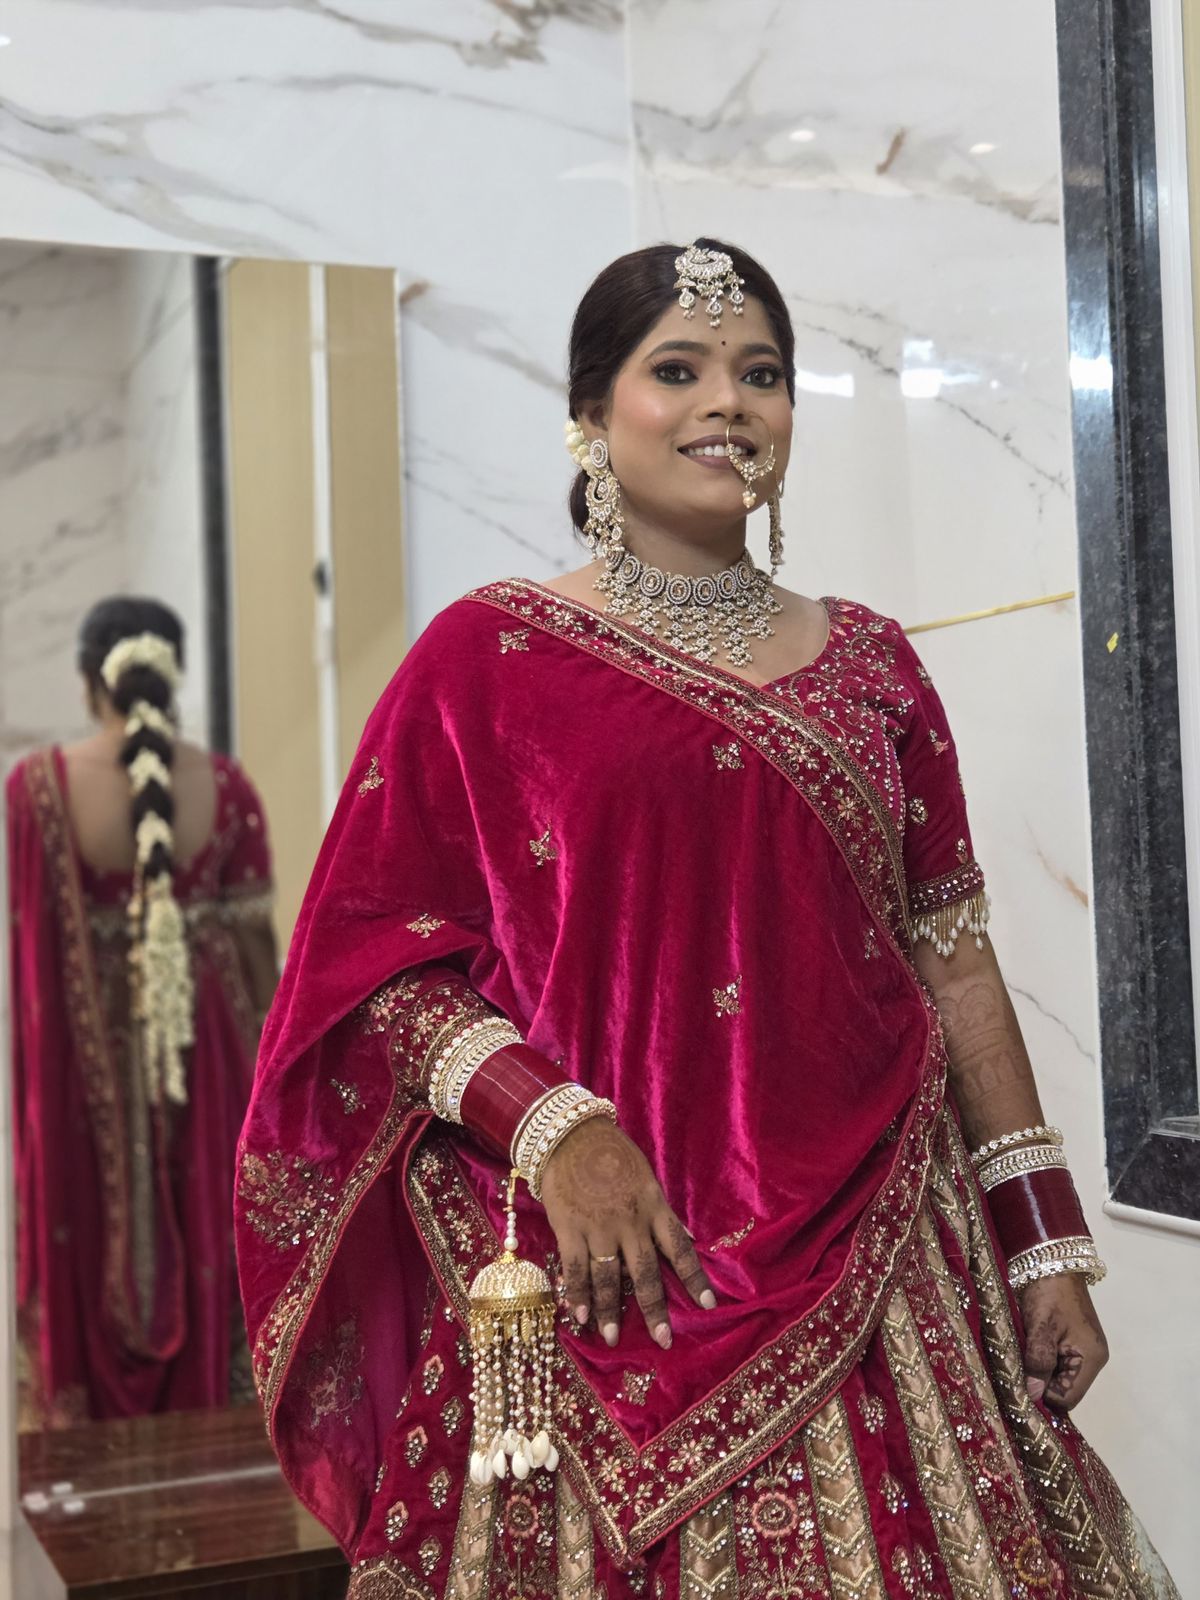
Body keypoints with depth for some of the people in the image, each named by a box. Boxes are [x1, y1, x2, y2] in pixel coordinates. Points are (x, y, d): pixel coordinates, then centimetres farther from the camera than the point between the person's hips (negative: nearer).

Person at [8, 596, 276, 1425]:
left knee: (87, 1250, 15)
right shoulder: (224, 785, -8)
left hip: (83, 1055, -1)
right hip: (201, 1052, 1)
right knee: (205, 1240, 16)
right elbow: (255, 934, -4)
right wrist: (263, 1047, 9)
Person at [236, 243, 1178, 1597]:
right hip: (598, 1281, -3)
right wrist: (548, 1126, -18)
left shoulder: (866, 664, 10)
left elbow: (953, 962, 10)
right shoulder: (487, 658, -1)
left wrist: (1047, 1239, 7)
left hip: (875, 1274, 3)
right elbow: (378, 964, -4)